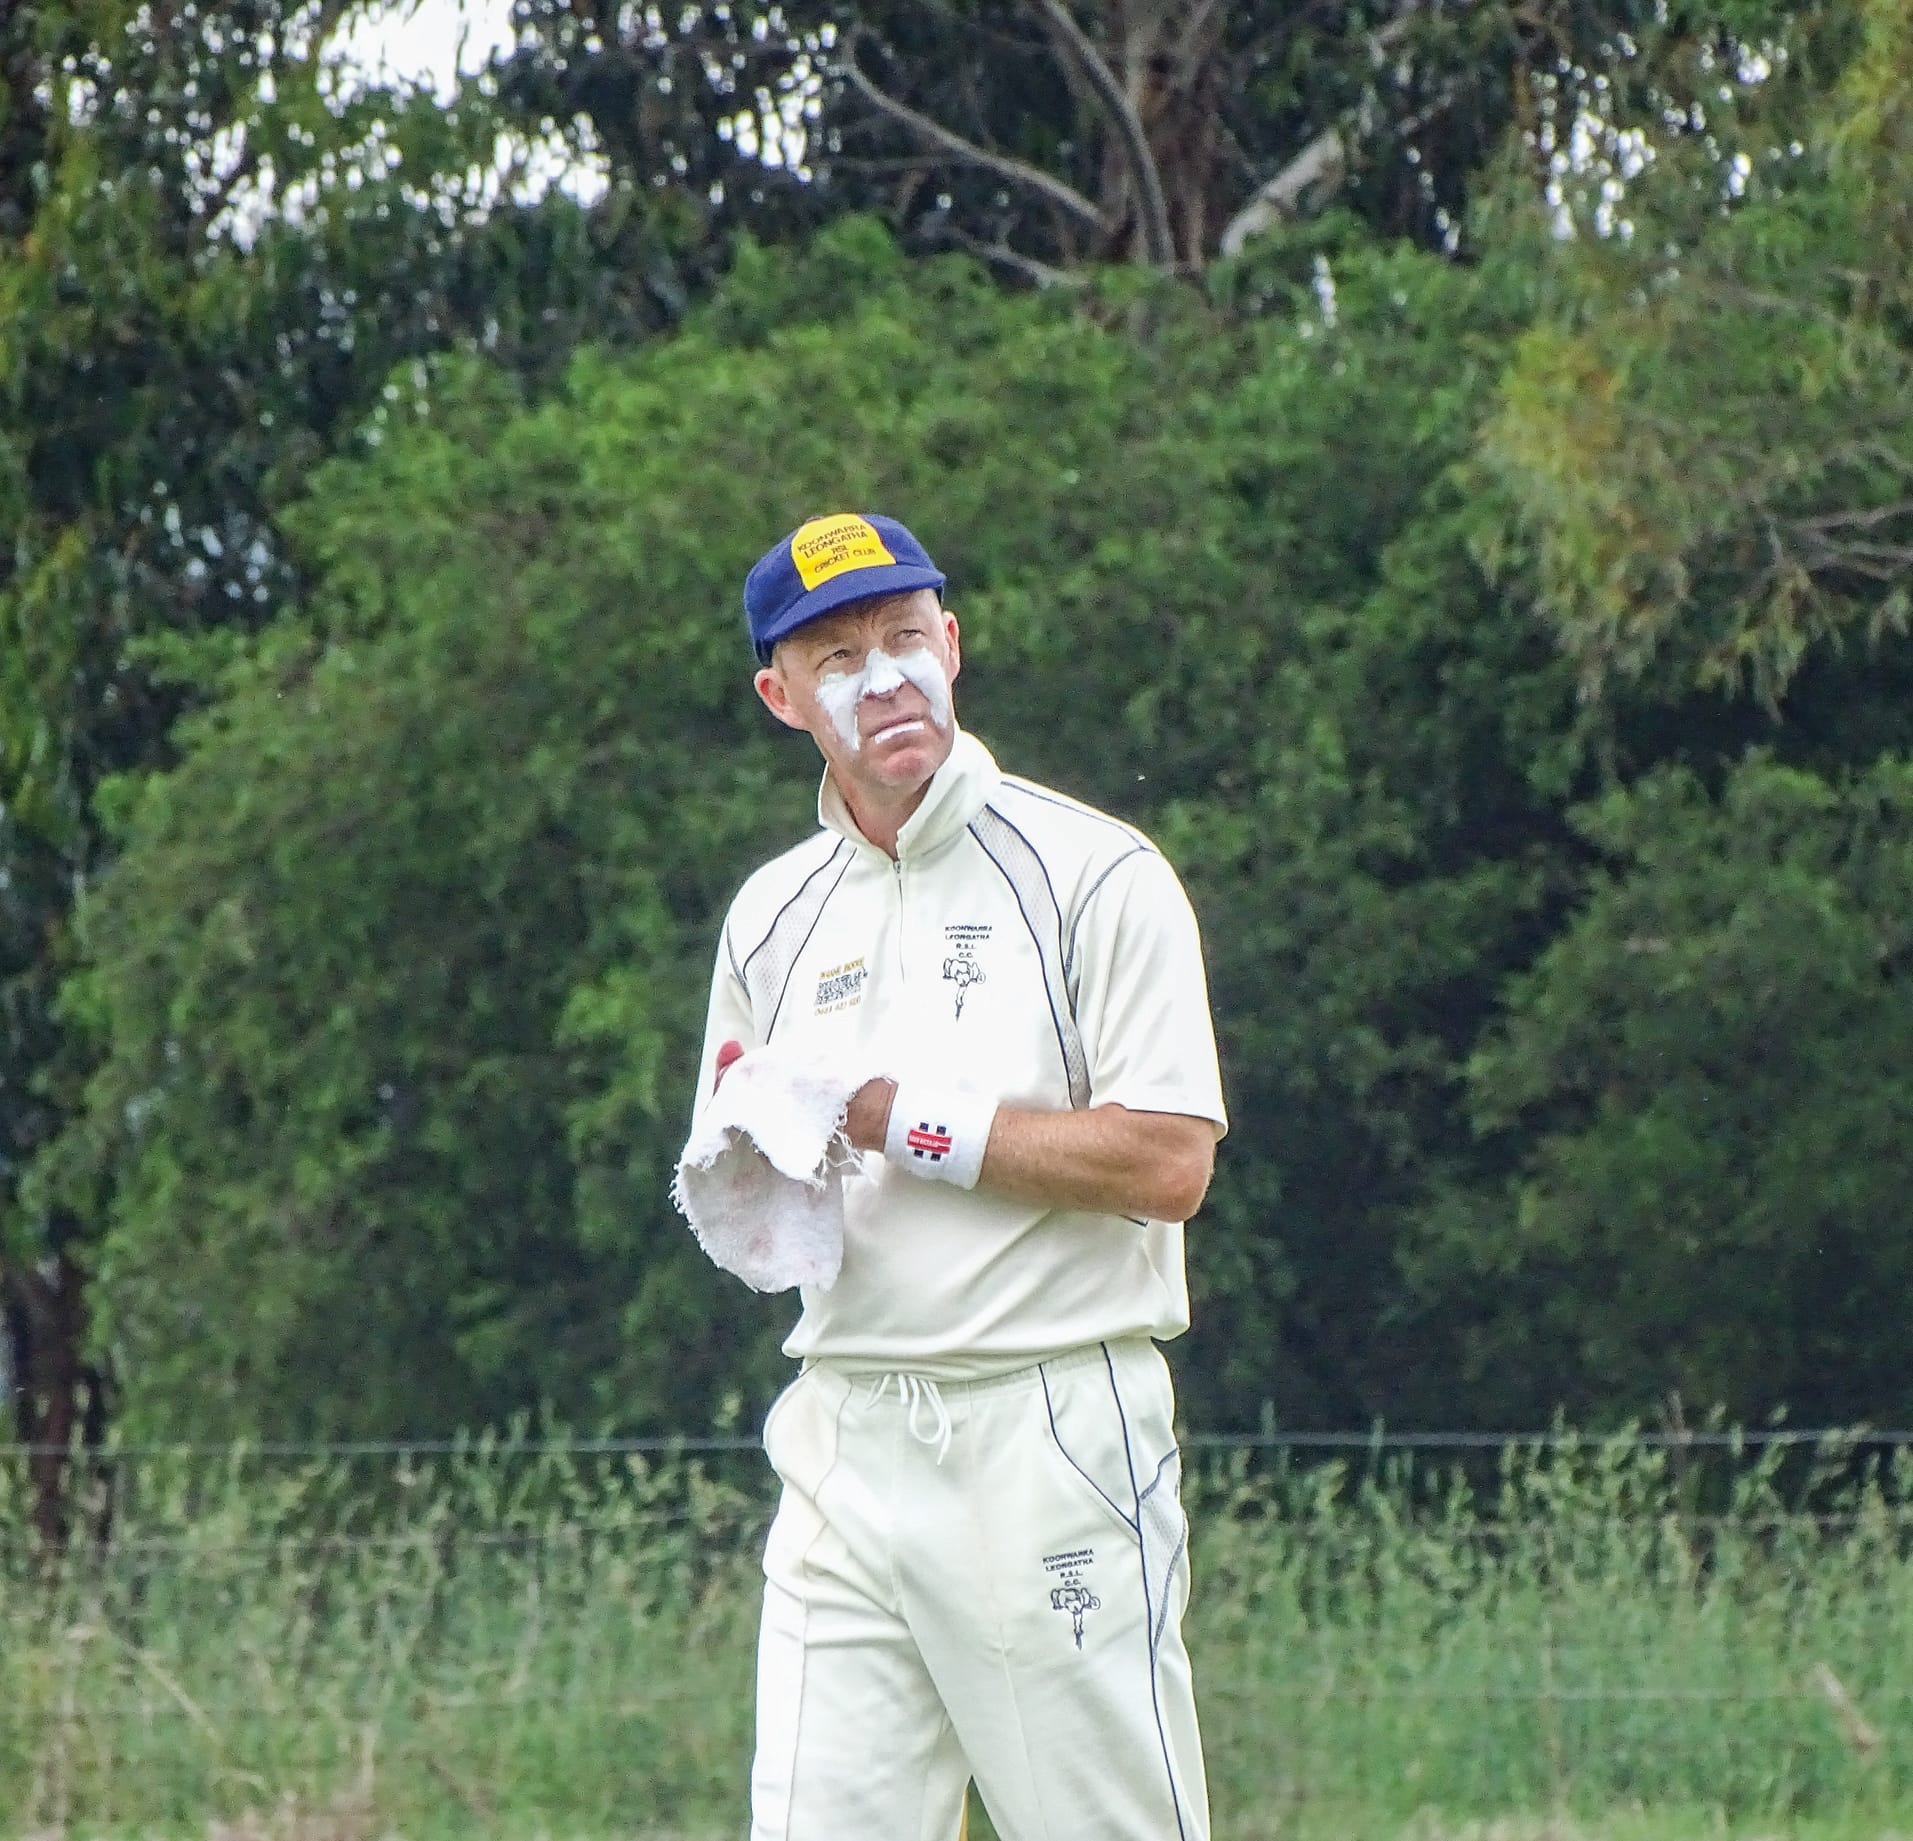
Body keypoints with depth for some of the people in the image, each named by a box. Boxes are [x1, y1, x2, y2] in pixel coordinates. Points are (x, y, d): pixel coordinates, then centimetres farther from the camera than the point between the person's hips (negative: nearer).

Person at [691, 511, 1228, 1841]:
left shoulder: (1095, 874, -2)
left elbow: (1169, 1166, -11)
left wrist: (895, 1121, -12)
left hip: (1051, 1432, -5)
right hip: (843, 1442, 5)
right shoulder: (774, 917, 16)